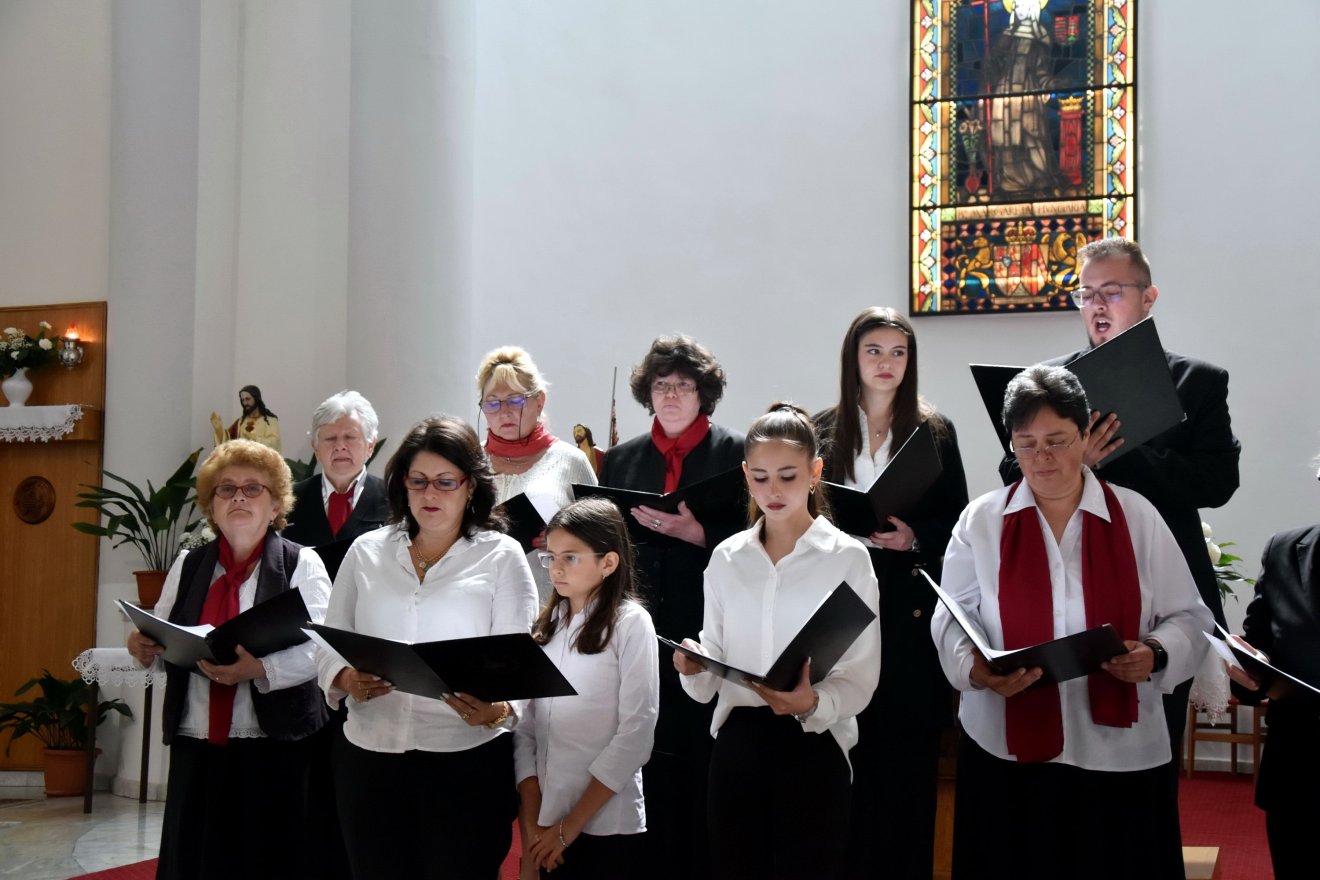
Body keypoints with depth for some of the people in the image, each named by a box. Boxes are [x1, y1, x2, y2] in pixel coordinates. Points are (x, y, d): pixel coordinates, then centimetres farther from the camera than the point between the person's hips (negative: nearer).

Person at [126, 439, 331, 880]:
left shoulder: (301, 563, 0)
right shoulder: (188, 566, 14)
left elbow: (317, 648, -11)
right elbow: (165, 641, 14)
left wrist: (259, 668, -27)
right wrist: (146, 648, -9)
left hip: (275, 744, -3)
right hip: (196, 744, 4)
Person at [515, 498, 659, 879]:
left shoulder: (630, 624, -7)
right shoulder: (546, 625, 7)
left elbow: (636, 734, -12)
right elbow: (524, 726, 3)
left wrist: (570, 825, -11)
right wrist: (530, 828, -6)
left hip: (605, 828, -5)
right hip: (543, 824, 5)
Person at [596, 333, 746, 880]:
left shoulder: (736, 454, 1)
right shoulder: (622, 459, 14)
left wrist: (697, 533, -17)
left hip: (708, 630, -3)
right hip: (640, 629, 3)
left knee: (701, 762, 0)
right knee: (645, 761, 5)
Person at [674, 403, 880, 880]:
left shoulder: (848, 557, -4)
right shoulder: (726, 558, 7)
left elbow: (862, 677, -9)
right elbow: (707, 684, 9)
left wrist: (813, 703, -28)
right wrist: (694, 666, -14)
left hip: (813, 745, -3)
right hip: (737, 742, 3)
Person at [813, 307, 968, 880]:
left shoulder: (934, 430, 5)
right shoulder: (823, 431, 7)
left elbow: (957, 522, 4)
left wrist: (913, 538, -13)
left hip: (910, 603, -1)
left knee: (909, 751, 1)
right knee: (847, 751, 1)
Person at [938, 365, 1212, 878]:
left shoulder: (1137, 516, 3)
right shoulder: (981, 520, 3)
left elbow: (1188, 618, 6)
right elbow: (952, 620, 2)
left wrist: (1155, 655, -15)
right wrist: (977, 669, -18)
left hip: (1119, 752, 0)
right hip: (1007, 751, 0)